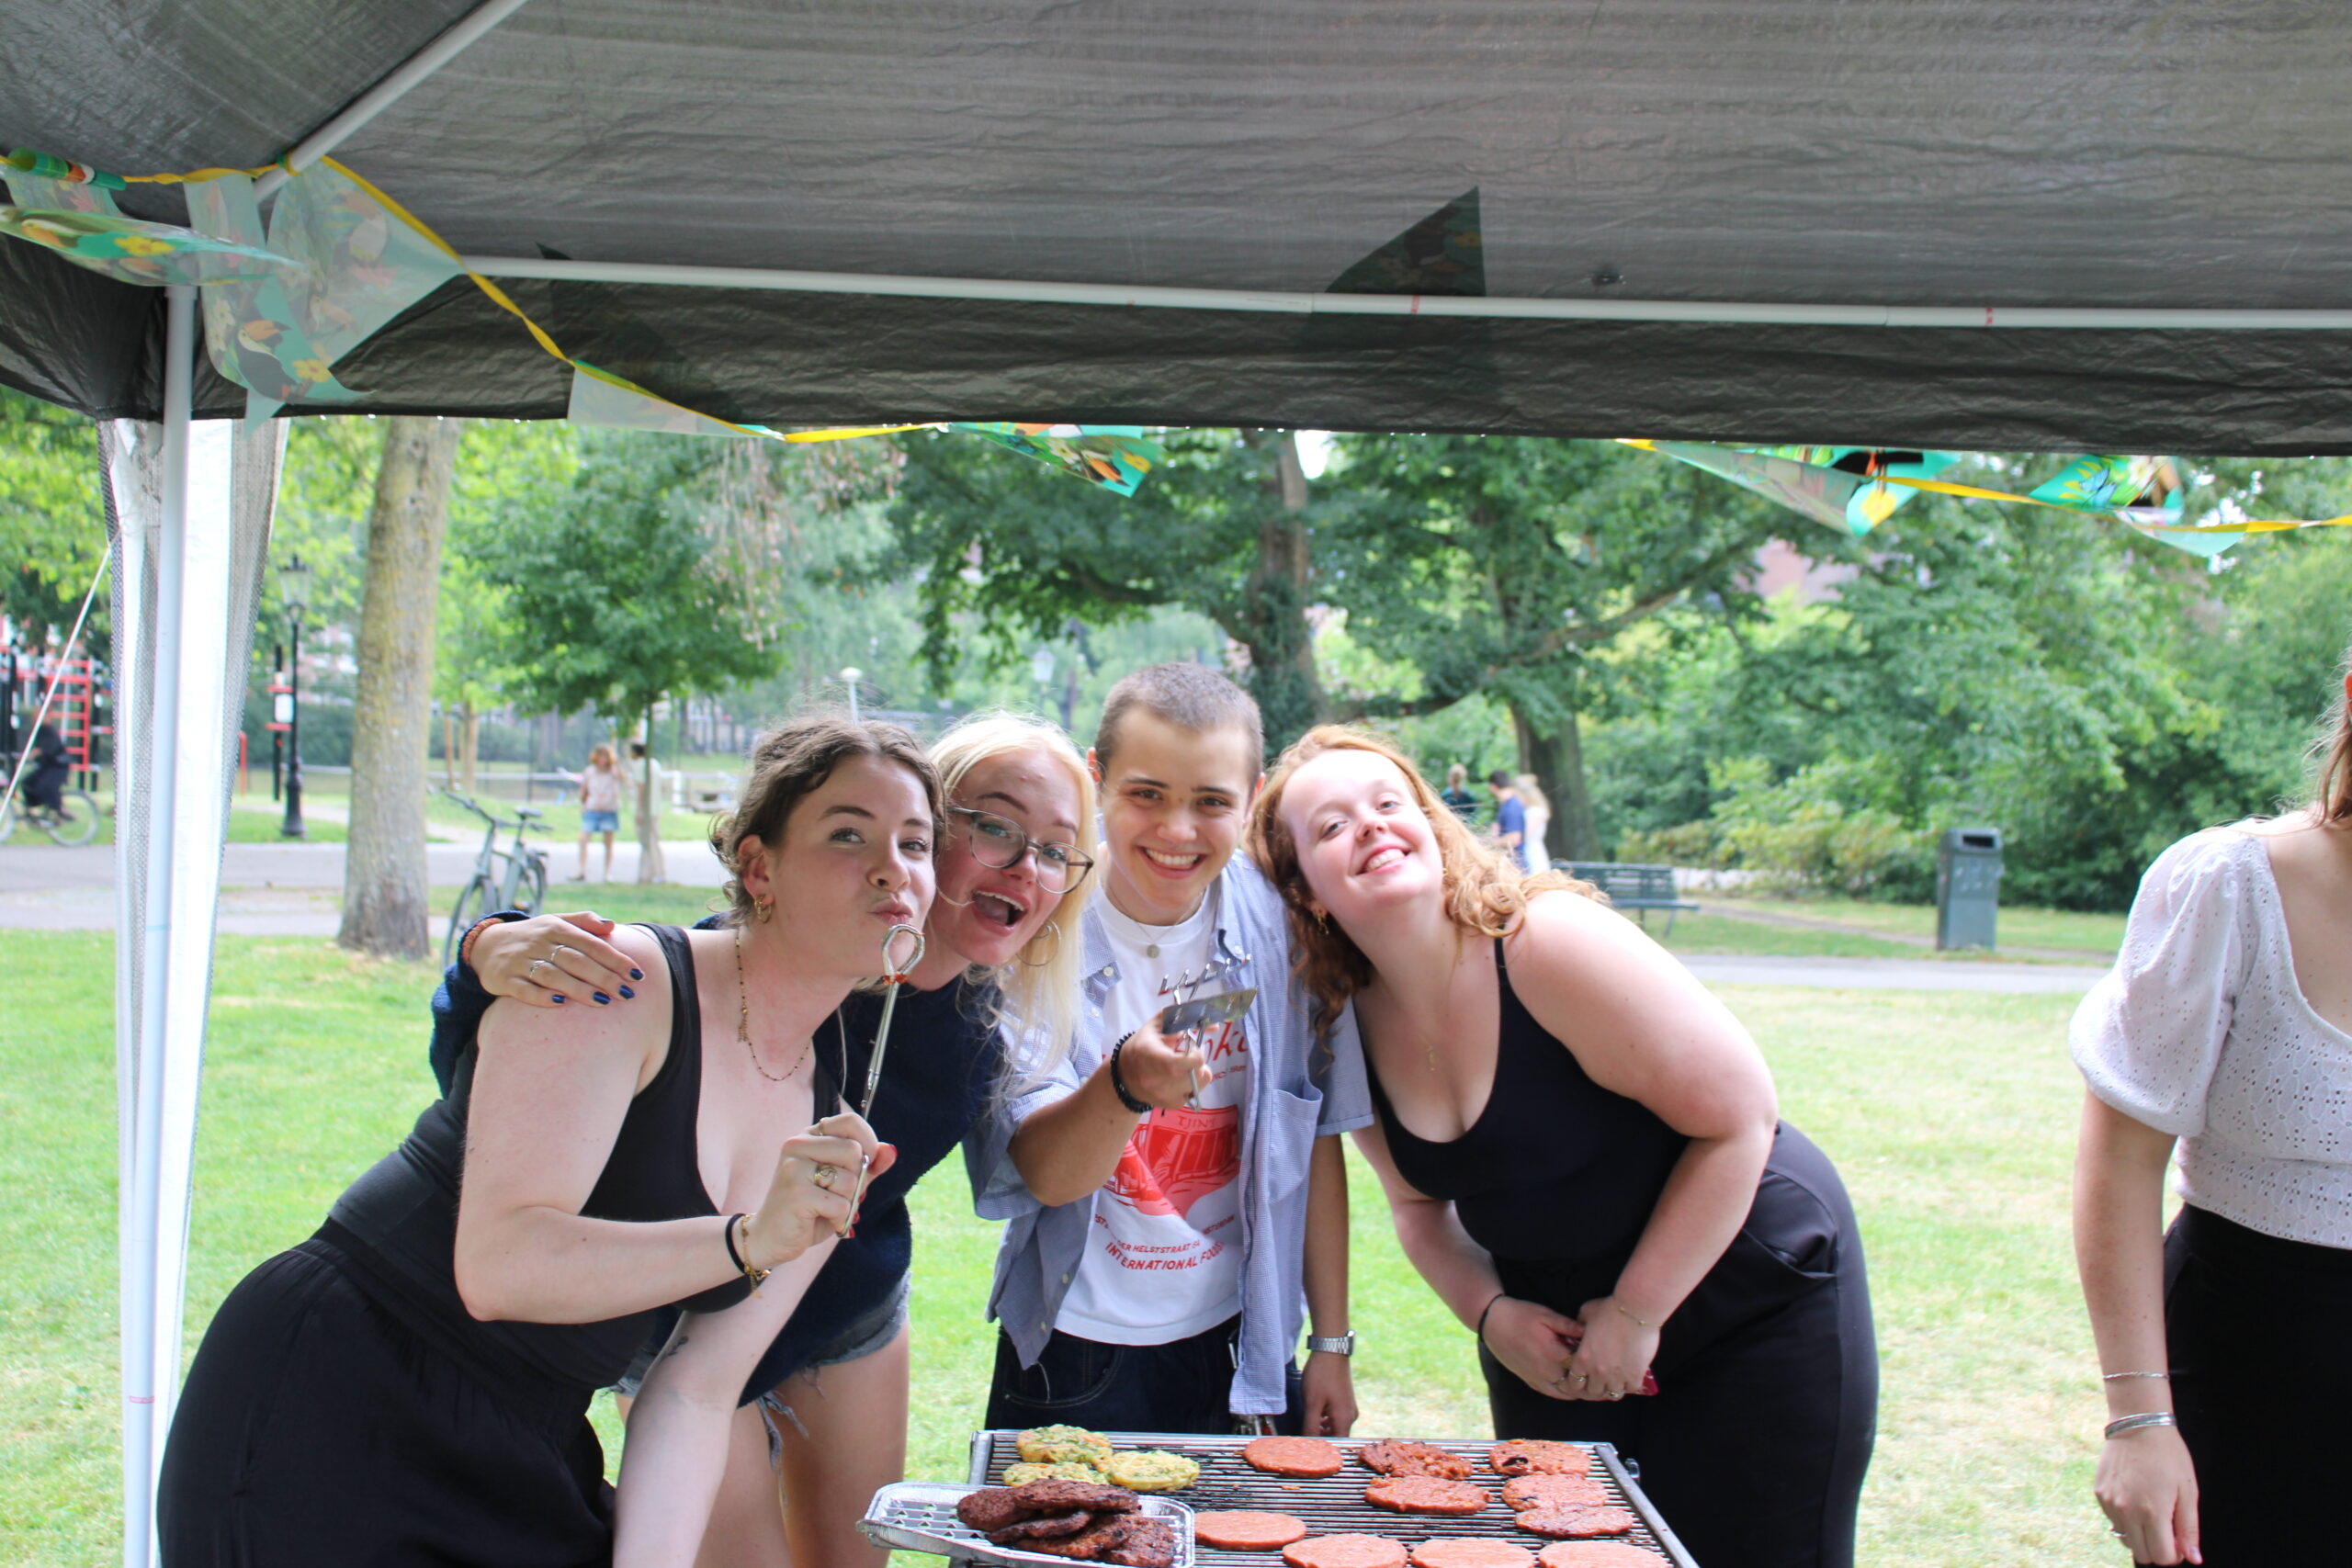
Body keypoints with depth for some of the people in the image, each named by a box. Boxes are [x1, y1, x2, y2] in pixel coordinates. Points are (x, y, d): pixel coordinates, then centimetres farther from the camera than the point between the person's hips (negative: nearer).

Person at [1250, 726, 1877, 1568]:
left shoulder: (1551, 943, -26)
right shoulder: (1352, 1028, -8)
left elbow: (1739, 1119, -21)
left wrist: (1636, 1313, -16)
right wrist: (1488, 1311, -8)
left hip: (1750, 1301, -5)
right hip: (1554, 1335, 5)